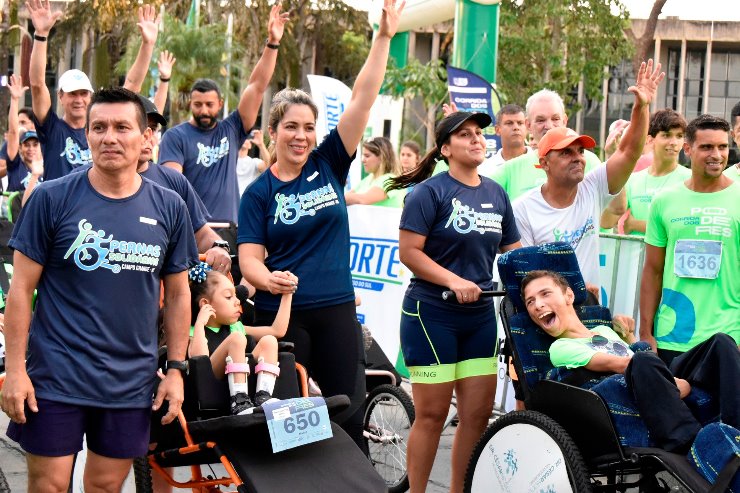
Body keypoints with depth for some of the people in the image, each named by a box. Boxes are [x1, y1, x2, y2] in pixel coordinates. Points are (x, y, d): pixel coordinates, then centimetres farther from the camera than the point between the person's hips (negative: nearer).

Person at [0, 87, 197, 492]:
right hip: (56, 378, -2)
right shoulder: (51, 199, -5)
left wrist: (176, 368, 6)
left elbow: (177, 294, 11)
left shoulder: (169, 208, 3)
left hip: (131, 382, 3)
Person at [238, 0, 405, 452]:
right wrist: (268, 279, -30)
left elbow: (363, 100, -3)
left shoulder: (329, 165, 3)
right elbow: (250, 258, -7)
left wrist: (384, 36, -9)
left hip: (337, 311, 2)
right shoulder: (259, 192, 0)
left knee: (348, 413, 6)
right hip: (281, 313, -1)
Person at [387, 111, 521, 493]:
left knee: (478, 413, 6)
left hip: (480, 316, 6)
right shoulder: (430, 192, -8)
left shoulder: (496, 194, 10)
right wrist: (454, 281, -24)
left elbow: (512, 251, 14)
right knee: (432, 414, -2)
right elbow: (409, 251, -14)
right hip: (432, 314, -6)